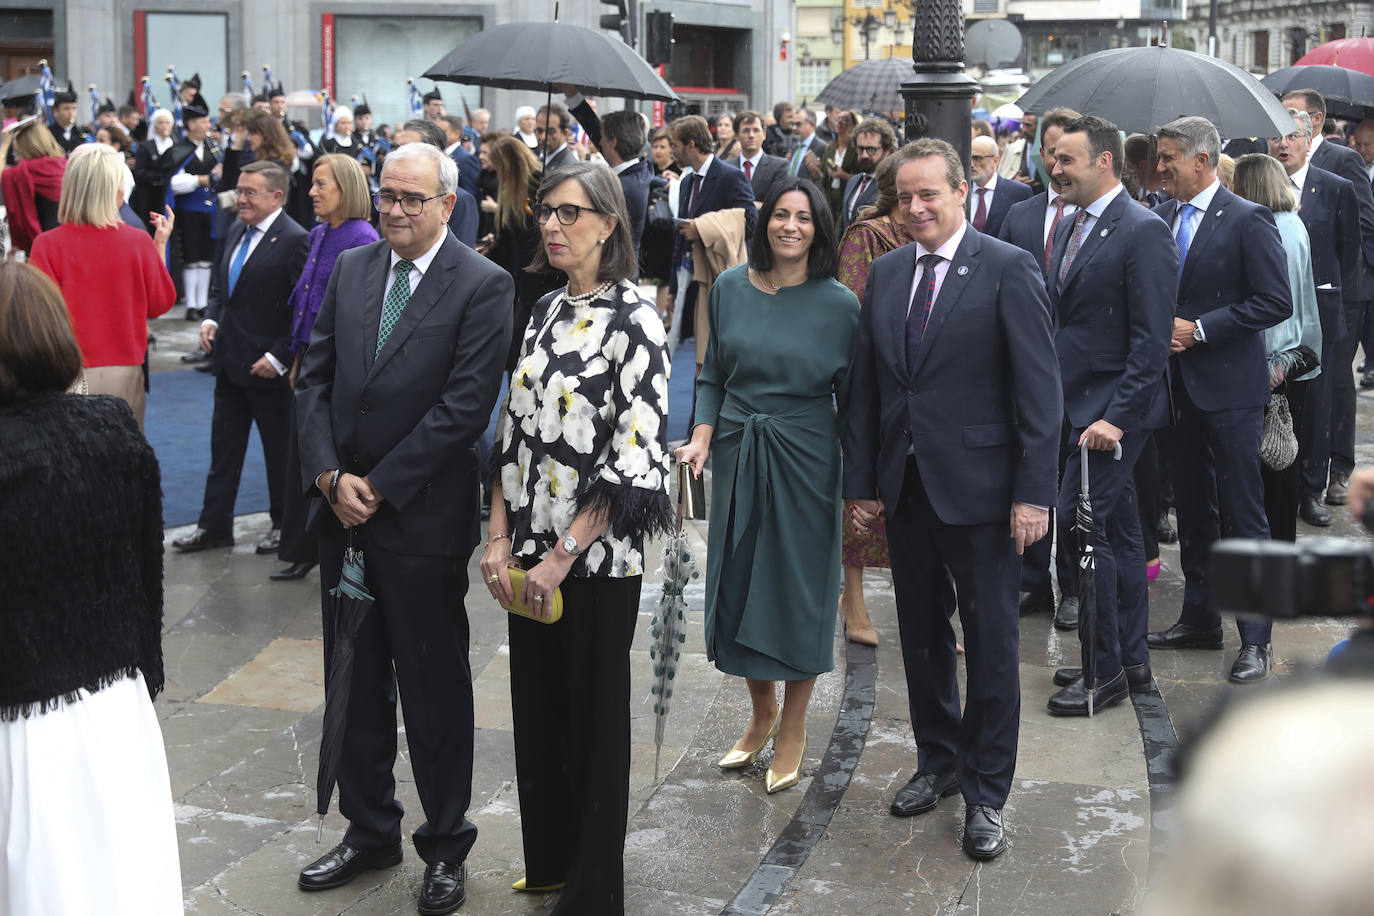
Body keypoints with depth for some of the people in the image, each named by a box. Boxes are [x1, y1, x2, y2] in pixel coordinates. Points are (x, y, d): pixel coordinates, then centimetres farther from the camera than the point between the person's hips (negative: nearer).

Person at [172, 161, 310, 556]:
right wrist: (211, 318, 3)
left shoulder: (294, 241, -17)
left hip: (269, 368, -8)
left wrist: (279, 357, -20)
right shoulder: (236, 231, 8)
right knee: (223, 446, 13)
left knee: (279, 449, 8)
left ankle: (284, 524, 23)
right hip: (230, 361, 8)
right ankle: (215, 524, 22)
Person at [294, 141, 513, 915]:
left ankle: (447, 848, 21)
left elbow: (466, 405, -15)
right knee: (356, 682, 15)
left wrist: (378, 486, -14)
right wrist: (331, 475, -7)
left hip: (422, 517, -5)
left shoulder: (482, 286, -10)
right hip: (342, 507, 6)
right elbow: (317, 378, 7)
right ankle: (370, 831, 30)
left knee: (435, 689, 6)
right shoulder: (351, 270, 8)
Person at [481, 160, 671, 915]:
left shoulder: (633, 322, -13)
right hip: (529, 555, 6)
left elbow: (636, 457, -17)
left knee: (593, 718, 6)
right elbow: (514, 432, 9)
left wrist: (565, 556, -16)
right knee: (536, 708, 15)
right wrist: (500, 539, -1)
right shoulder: (545, 313, 8)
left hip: (597, 558, -6)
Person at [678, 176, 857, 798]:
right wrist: (702, 438, -5)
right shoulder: (730, 288, 2)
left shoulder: (840, 305, -7)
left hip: (806, 459, -3)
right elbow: (713, 377, 10)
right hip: (737, 454, 3)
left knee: (800, 588, 5)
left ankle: (793, 729, 23)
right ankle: (762, 713, 33)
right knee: (739, 581, 11)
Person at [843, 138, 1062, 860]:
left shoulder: (1008, 269, -8)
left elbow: (1039, 388, -11)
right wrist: (859, 482, 7)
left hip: (977, 488, -5)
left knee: (990, 645, 4)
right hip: (904, 487, 6)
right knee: (921, 636, 16)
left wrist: (1034, 491, -16)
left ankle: (985, 793, 16)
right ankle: (939, 760, 34)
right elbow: (864, 388, 11)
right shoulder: (886, 274, 9)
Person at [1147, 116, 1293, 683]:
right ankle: (1199, 619, 27)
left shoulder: (1248, 220, -11)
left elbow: (1276, 302, -14)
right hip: (1179, 383, 7)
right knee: (1191, 508, 15)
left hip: (1229, 387, -7)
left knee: (1241, 514, -3)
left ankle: (1256, 639, 4)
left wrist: (1198, 329, -16)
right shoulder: (1163, 217, 9)